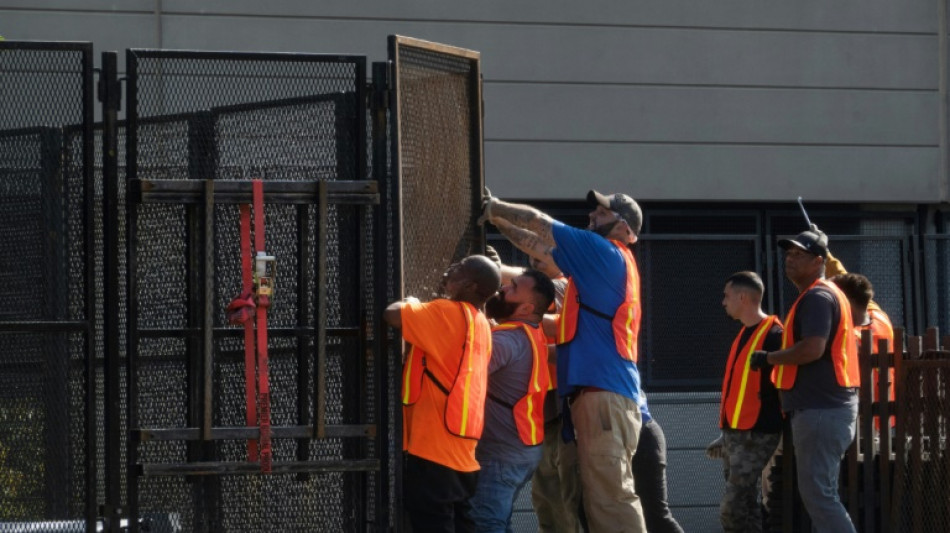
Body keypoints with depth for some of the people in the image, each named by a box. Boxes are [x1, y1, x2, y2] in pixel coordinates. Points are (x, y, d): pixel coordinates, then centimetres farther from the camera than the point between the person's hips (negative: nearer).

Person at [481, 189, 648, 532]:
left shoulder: (606, 252, -3)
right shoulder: (607, 261, 23)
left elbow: (539, 224, 1)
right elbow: (543, 249, 30)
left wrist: (497, 208, 15)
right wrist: (499, 221, 27)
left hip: (603, 391, -10)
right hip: (601, 390, 10)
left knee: (611, 496, -16)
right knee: (601, 499, 8)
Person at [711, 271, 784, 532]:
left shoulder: (773, 335, -11)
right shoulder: (744, 334, 17)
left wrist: (785, 432, -16)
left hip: (757, 435, -9)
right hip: (735, 433, 9)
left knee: (733, 510, -15)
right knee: (743, 508, 8)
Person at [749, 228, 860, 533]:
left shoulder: (818, 297, -12)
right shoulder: (822, 295, 21)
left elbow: (813, 349, -25)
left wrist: (769, 358, -12)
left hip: (821, 410, -11)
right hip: (823, 407, 11)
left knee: (817, 494, -14)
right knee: (819, 494, 13)